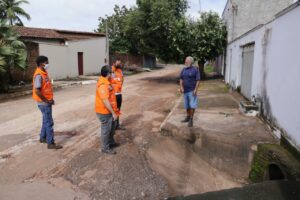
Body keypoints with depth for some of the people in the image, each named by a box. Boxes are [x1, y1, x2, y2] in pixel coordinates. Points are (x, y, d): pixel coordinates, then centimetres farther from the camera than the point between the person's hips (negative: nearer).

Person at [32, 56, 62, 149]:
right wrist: (46, 100, -17)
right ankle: (51, 143, 4)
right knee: (49, 122, -4)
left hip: (47, 102, 9)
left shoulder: (44, 73, 10)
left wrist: (50, 99, 12)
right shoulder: (39, 75, -20)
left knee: (46, 120, 20)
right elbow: (37, 91, -25)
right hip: (44, 103, -9)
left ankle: (43, 138, 35)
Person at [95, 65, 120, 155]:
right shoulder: (103, 85, -27)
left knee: (112, 126, 24)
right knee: (106, 130, 4)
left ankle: (111, 142, 42)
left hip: (108, 111, 10)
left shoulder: (105, 82, 6)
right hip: (104, 112, -10)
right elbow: (105, 101, -30)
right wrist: (113, 113, -26)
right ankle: (105, 148, 20)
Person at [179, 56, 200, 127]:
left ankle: (191, 120, 1)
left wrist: (195, 90, -18)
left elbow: (198, 80, -10)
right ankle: (188, 117, 28)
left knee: (192, 105, -6)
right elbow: (181, 79, 7)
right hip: (185, 91, 5)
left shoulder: (195, 70, -8)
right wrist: (181, 87, -8)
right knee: (187, 105, 14)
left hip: (192, 91, -5)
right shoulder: (183, 70, 7)